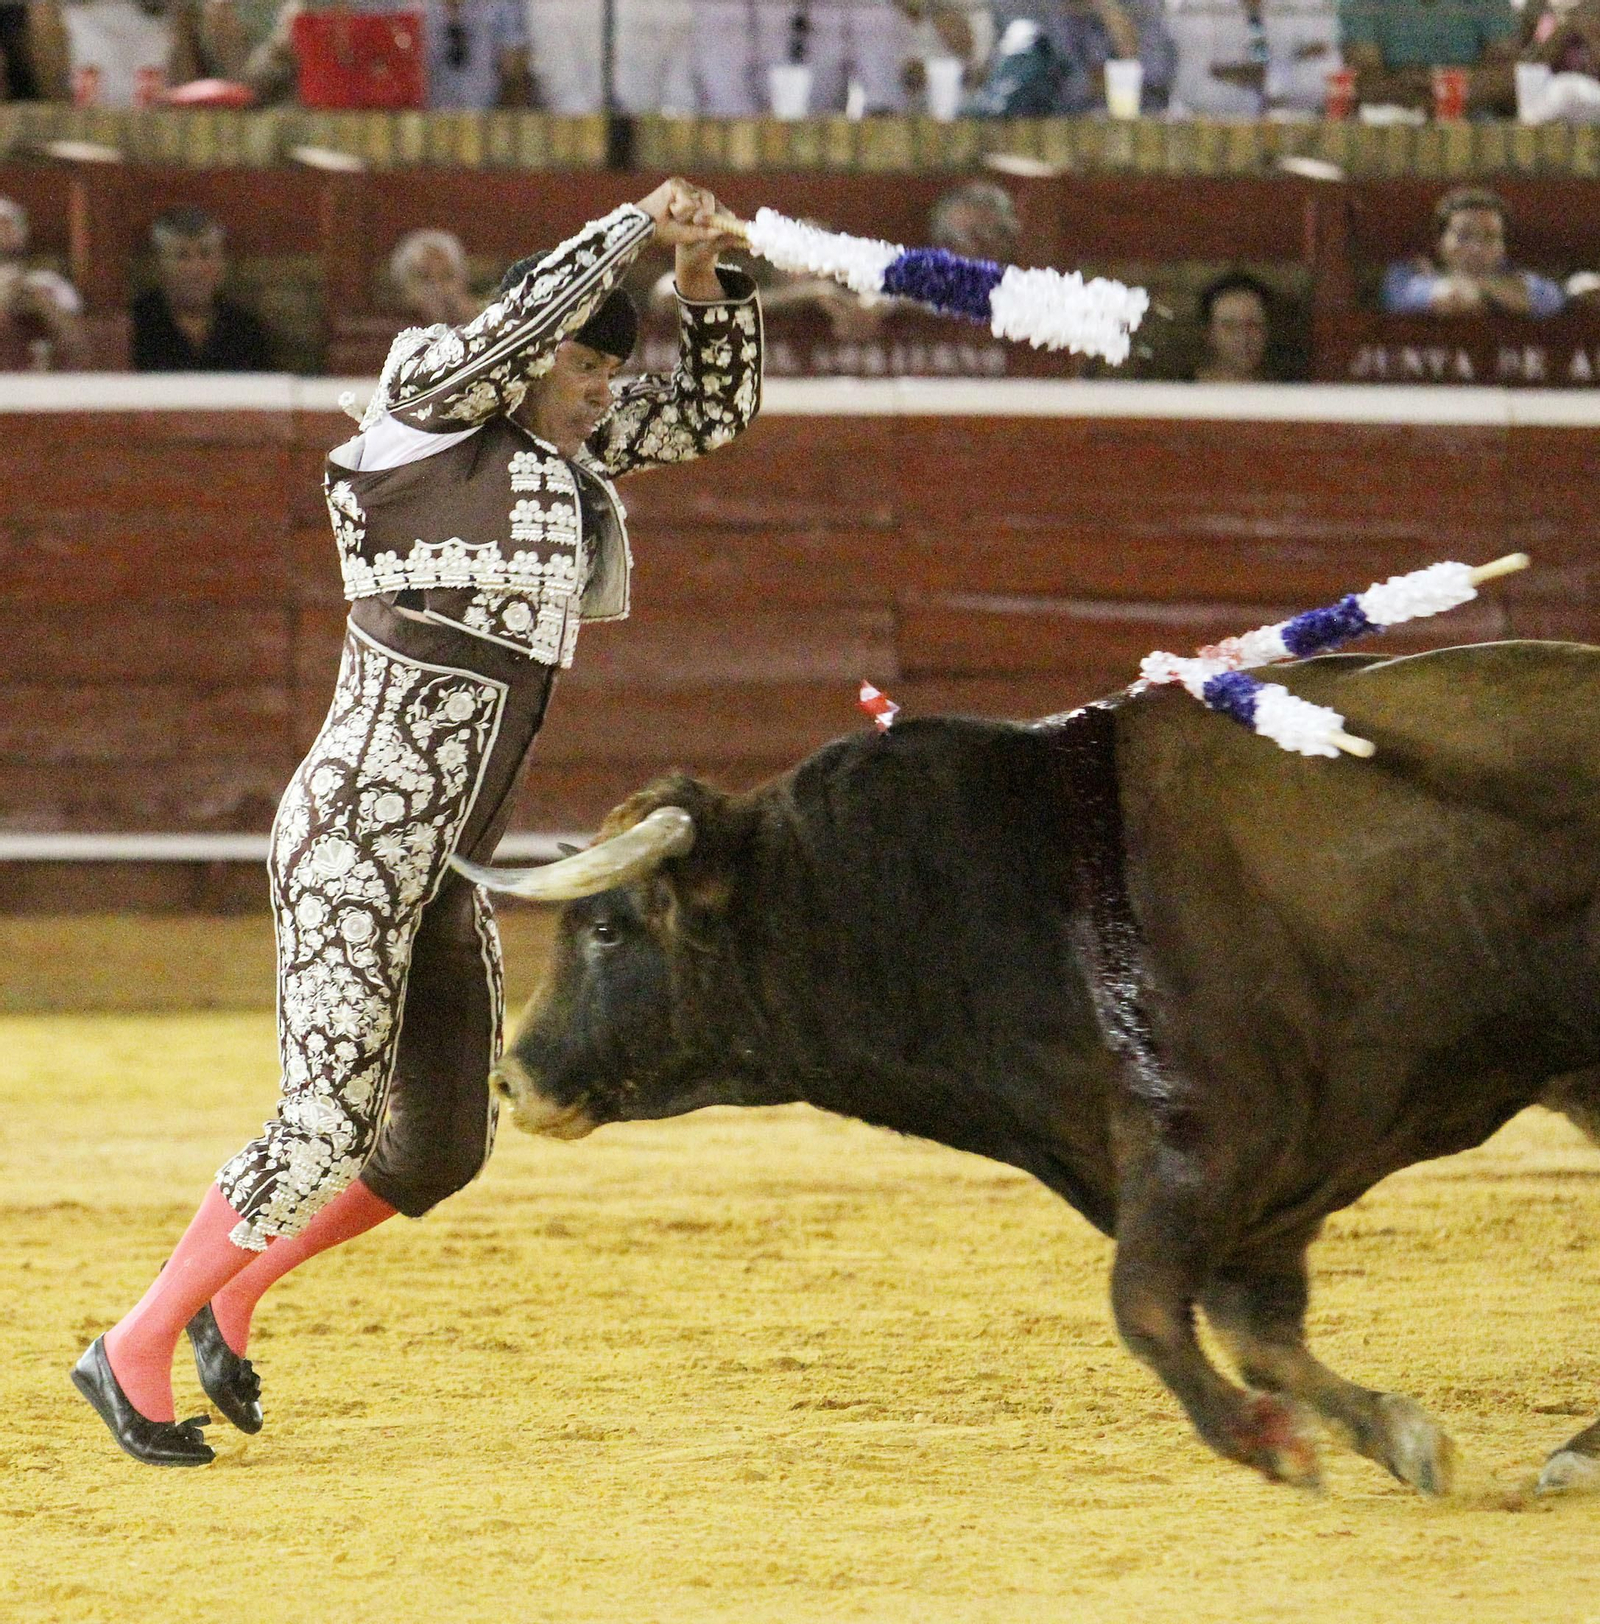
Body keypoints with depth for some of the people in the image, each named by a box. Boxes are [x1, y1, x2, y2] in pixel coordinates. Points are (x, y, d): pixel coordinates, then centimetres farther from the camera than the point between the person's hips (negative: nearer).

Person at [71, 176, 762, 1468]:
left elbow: (717, 408, 20)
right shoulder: (433, 410, -6)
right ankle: (135, 1352, -1)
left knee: (440, 1153, 11)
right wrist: (636, 223, -14)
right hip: (354, 837, -9)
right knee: (328, 1126, -14)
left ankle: (225, 1295, 30)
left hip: (443, 873, 9)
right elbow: (520, 317, -25)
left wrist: (704, 275, 3)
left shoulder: (564, 453, 14)